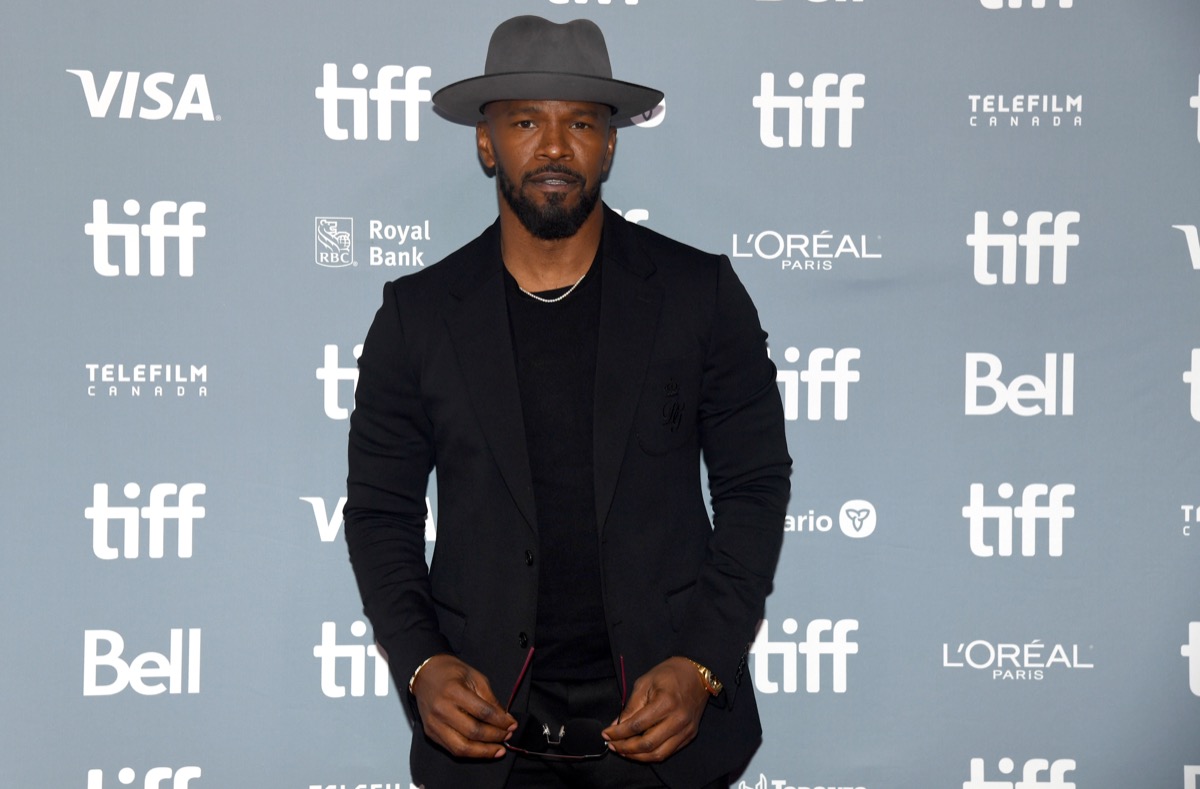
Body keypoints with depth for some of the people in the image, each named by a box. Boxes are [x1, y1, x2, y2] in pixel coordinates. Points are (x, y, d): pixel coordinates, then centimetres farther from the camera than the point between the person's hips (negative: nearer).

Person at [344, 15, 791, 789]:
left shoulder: (701, 293, -2)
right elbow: (382, 512, 4)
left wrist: (702, 666, -10)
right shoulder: (418, 313, 0)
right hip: (490, 725, 1)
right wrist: (420, 666, -11)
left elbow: (755, 486, 0)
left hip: (663, 722, 0)